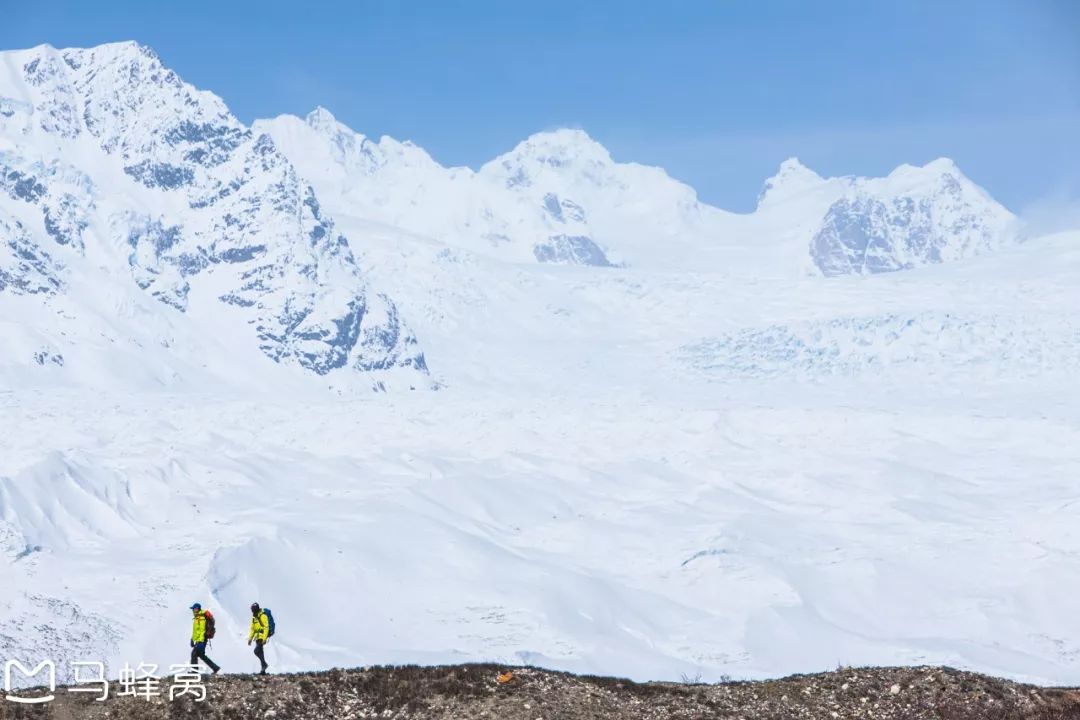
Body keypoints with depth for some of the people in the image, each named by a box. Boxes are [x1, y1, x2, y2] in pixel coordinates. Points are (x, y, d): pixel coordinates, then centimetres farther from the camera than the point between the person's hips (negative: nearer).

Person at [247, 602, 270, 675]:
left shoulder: (263, 616, -13)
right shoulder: (254, 617, 15)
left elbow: (266, 628, -18)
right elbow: (252, 629, 21)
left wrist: (264, 638, -25)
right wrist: (250, 639, 16)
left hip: (262, 636, -9)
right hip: (258, 637, 9)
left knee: (256, 651, -19)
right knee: (260, 652, 7)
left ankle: (264, 664, -7)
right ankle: (263, 670, 9)